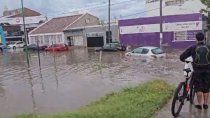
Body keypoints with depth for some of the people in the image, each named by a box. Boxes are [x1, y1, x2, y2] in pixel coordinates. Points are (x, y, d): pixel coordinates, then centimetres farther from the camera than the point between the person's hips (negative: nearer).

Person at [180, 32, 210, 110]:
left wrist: (184, 60, 14)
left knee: (198, 88, 9)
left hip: (197, 71, -2)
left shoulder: (193, 48, -6)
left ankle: (199, 104, 14)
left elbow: (182, 57, -7)